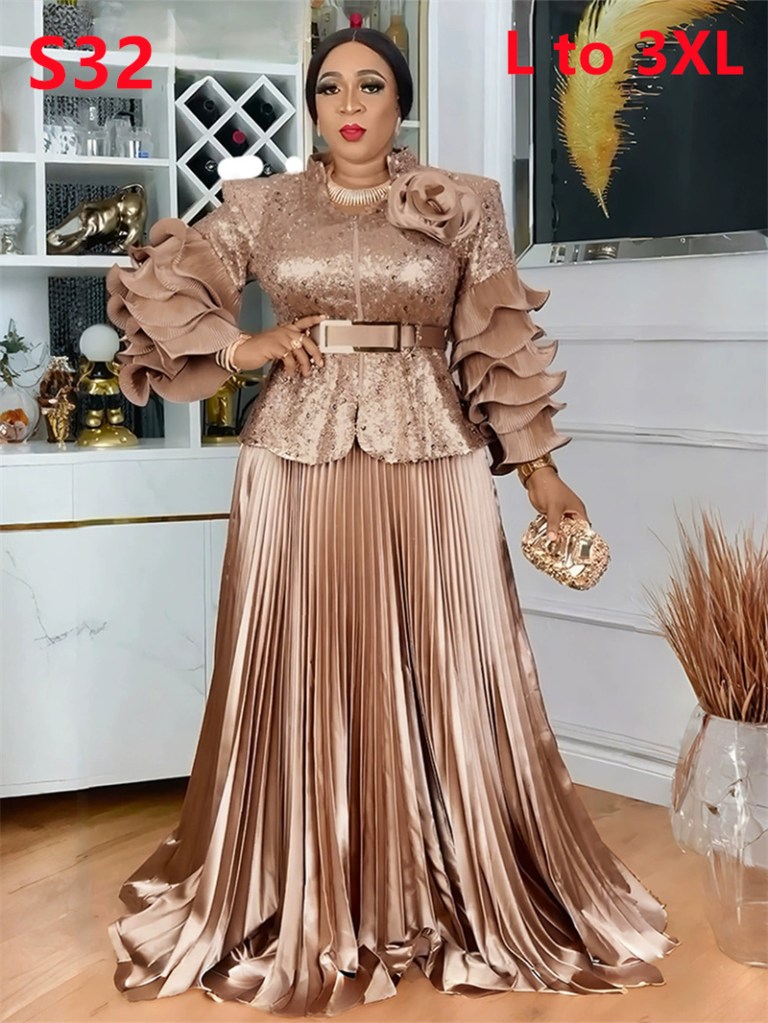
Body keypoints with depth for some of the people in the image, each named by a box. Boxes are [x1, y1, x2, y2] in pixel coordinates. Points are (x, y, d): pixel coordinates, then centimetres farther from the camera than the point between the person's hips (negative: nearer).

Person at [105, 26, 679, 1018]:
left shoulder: (463, 205, 5)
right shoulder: (262, 205, 7)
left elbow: (499, 344, 6)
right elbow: (152, 285, 8)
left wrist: (539, 465, 4)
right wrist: (240, 348, -4)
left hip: (430, 464, 0)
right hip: (299, 462, 1)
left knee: (442, 680, 2)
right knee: (303, 681, 4)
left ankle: (462, 897, 18)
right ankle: (307, 905, 18)